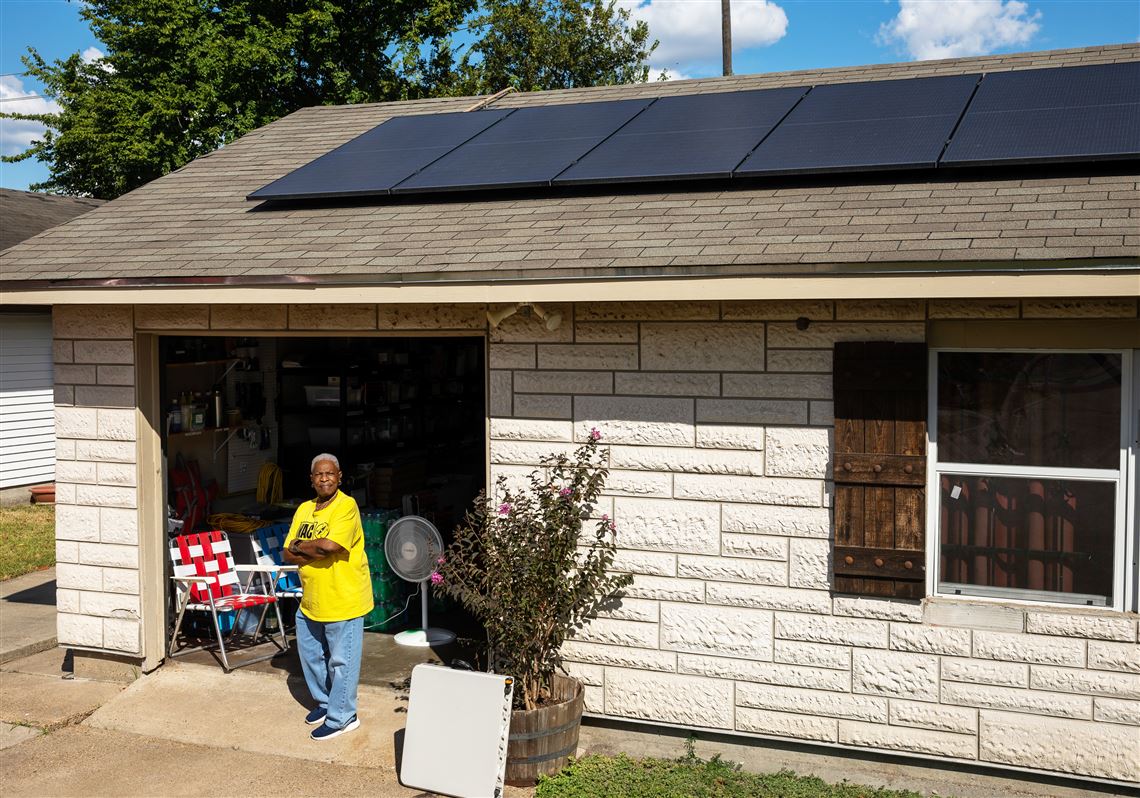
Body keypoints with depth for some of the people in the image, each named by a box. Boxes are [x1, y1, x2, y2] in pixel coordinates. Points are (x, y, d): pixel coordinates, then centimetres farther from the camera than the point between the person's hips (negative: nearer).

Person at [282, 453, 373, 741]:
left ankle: (341, 717, 15)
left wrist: (300, 547, -13)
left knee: (341, 661, 2)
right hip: (310, 599, 8)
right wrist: (318, 551, -17)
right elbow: (288, 555, 1)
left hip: (343, 599, -8)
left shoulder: (346, 506, -15)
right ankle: (324, 701, 40)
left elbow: (330, 545, -30)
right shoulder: (304, 509, 7)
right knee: (310, 655, 20)